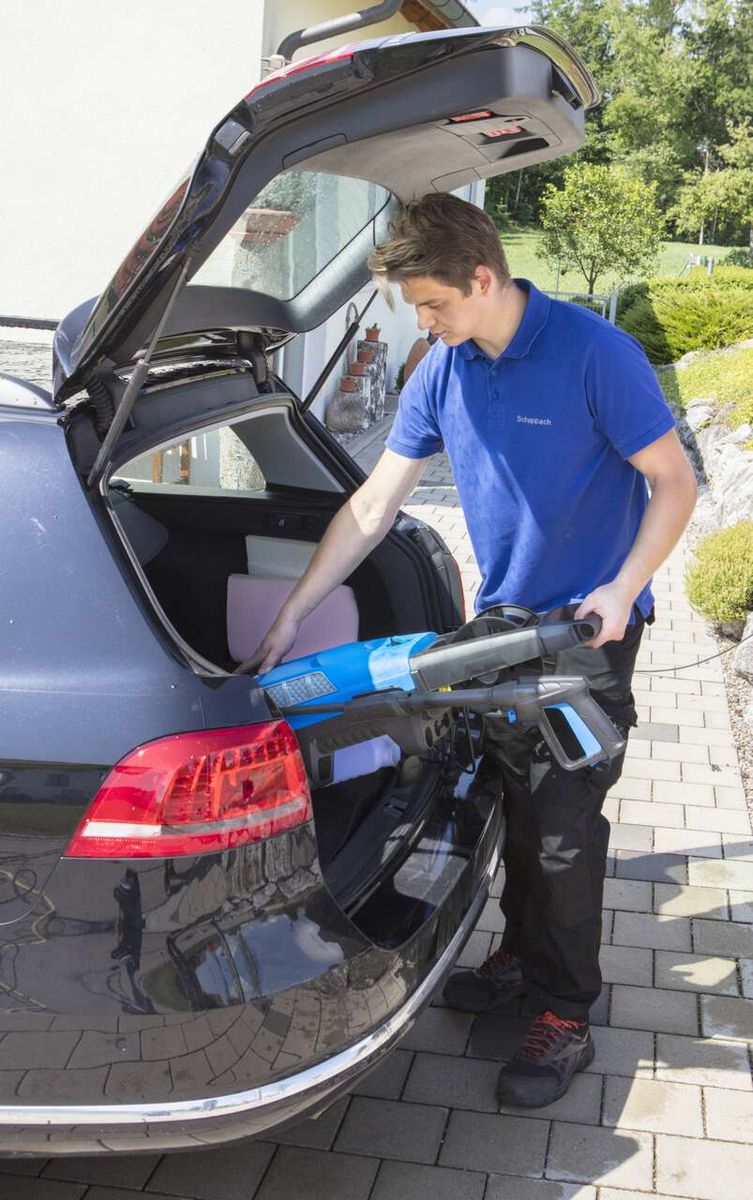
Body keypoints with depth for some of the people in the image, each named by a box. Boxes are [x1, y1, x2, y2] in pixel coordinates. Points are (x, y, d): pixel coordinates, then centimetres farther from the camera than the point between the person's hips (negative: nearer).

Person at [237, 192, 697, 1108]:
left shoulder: (594, 354, -19)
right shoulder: (442, 374, -1)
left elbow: (674, 484, -12)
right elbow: (373, 504, 1)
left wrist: (619, 592, -24)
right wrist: (291, 615, 0)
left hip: (588, 630, -5)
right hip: (500, 622, 6)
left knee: (564, 824, -2)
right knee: (516, 802, 16)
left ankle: (565, 1015, 13)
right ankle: (524, 954, 35)